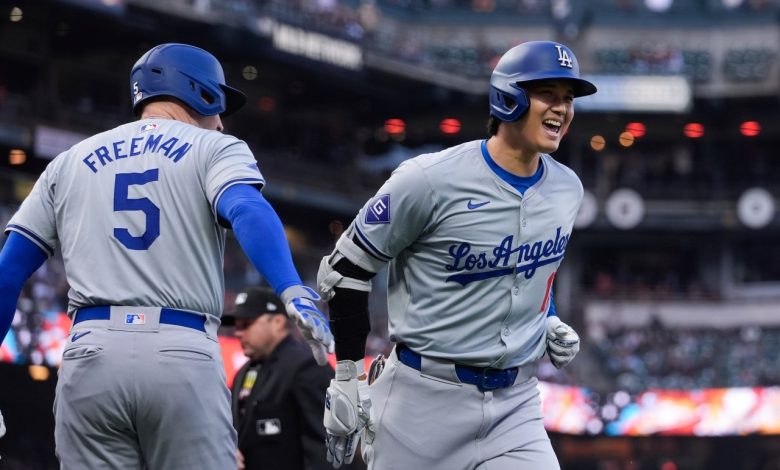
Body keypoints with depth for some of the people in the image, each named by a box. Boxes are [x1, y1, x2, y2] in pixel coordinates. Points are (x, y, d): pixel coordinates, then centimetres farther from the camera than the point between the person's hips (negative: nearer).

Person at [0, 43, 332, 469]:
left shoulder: (70, 162, 21)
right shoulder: (214, 149, 10)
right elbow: (248, 212, -12)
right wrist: (293, 292, -28)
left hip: (89, 354, 3)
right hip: (184, 357, -3)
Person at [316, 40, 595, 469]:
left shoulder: (567, 189, 4)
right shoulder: (432, 180, -15)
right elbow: (344, 270, -7)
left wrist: (548, 323, 7)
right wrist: (348, 381, -6)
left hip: (515, 404, 5)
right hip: (425, 400, -4)